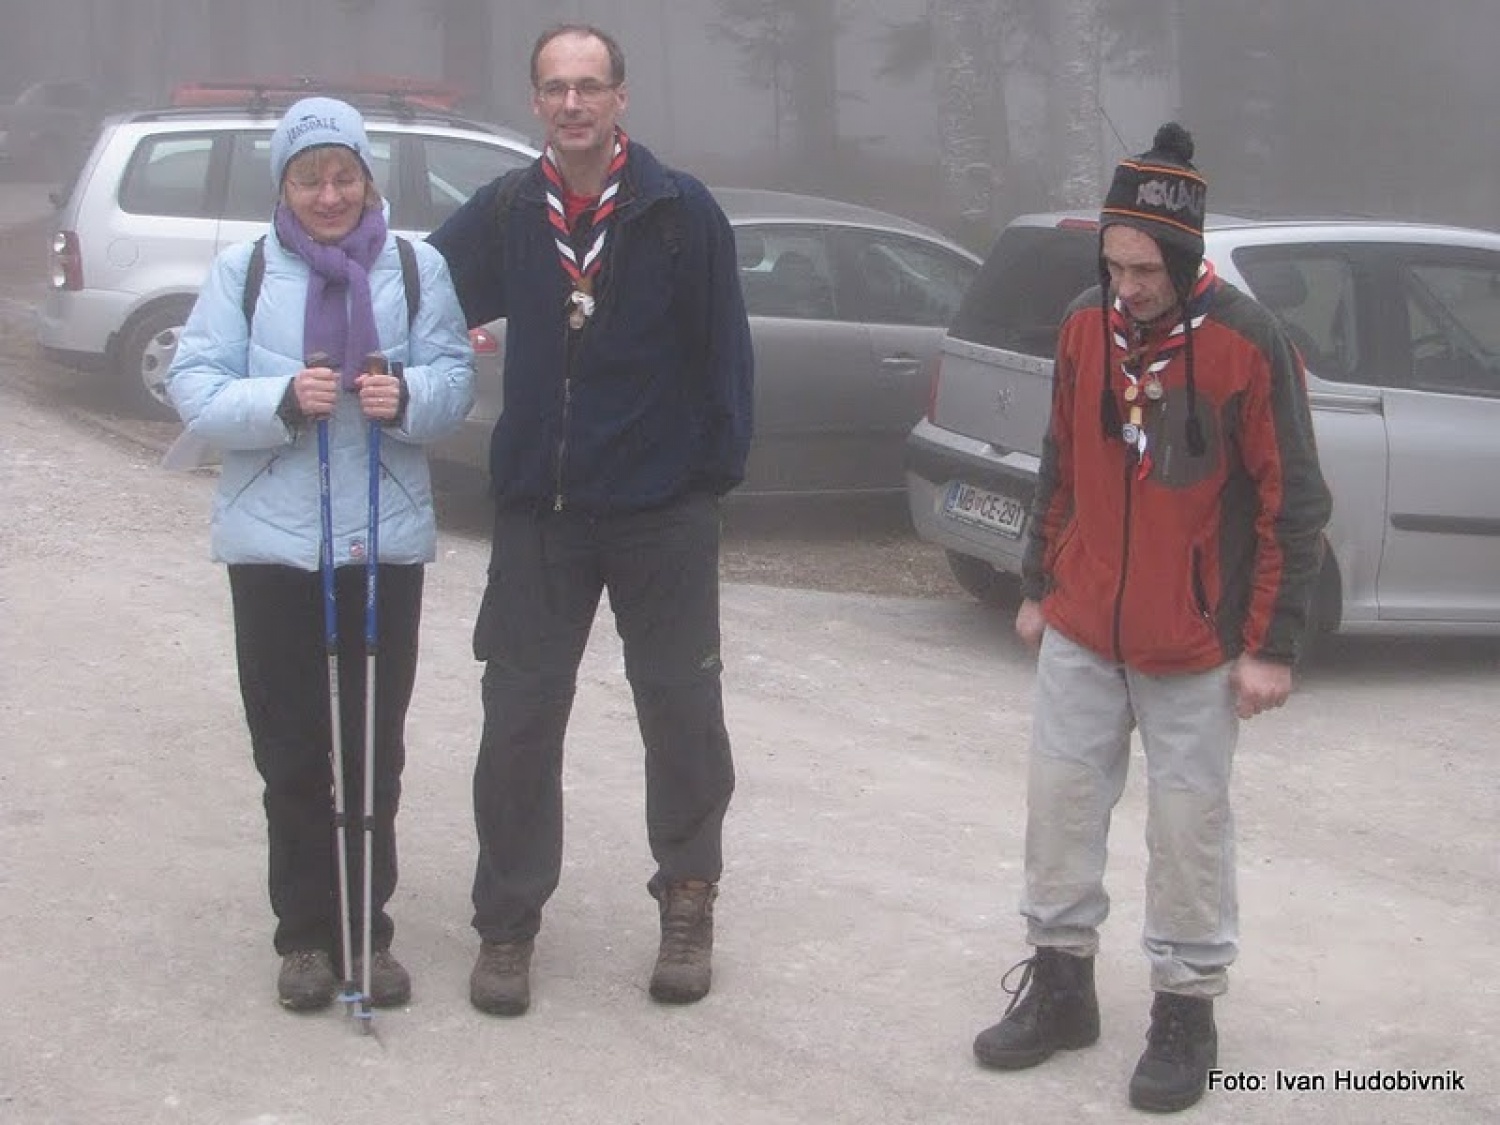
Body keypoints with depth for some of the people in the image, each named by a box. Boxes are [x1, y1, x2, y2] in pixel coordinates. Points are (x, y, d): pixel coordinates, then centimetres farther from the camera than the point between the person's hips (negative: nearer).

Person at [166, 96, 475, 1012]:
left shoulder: (417, 267, 4)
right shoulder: (244, 271, 2)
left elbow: (455, 377, 1)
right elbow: (195, 388, -3)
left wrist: (407, 395, -20)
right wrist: (283, 400, -20)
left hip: (387, 539, 0)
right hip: (273, 541, 0)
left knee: (375, 748, 6)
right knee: (291, 750, 5)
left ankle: (368, 929, 18)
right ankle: (308, 933, 17)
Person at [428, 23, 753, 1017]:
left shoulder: (683, 211, -6)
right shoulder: (505, 214, 2)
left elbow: (725, 350, -5)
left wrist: (716, 474, -5)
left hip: (664, 510, -2)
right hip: (539, 512, 2)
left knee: (684, 712, 6)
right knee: (519, 718, 4)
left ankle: (689, 900, 25)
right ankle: (508, 920, 17)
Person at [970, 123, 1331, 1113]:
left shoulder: (1248, 344, -14)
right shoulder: (1085, 327, 0)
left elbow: (1293, 505, -10)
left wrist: (1272, 646, -11)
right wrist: (1038, 588, 14)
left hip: (1196, 648, -5)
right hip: (1081, 632, 5)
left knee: (1189, 823, 4)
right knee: (1062, 799, 10)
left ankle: (1187, 1010, 18)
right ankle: (1062, 983, 26)